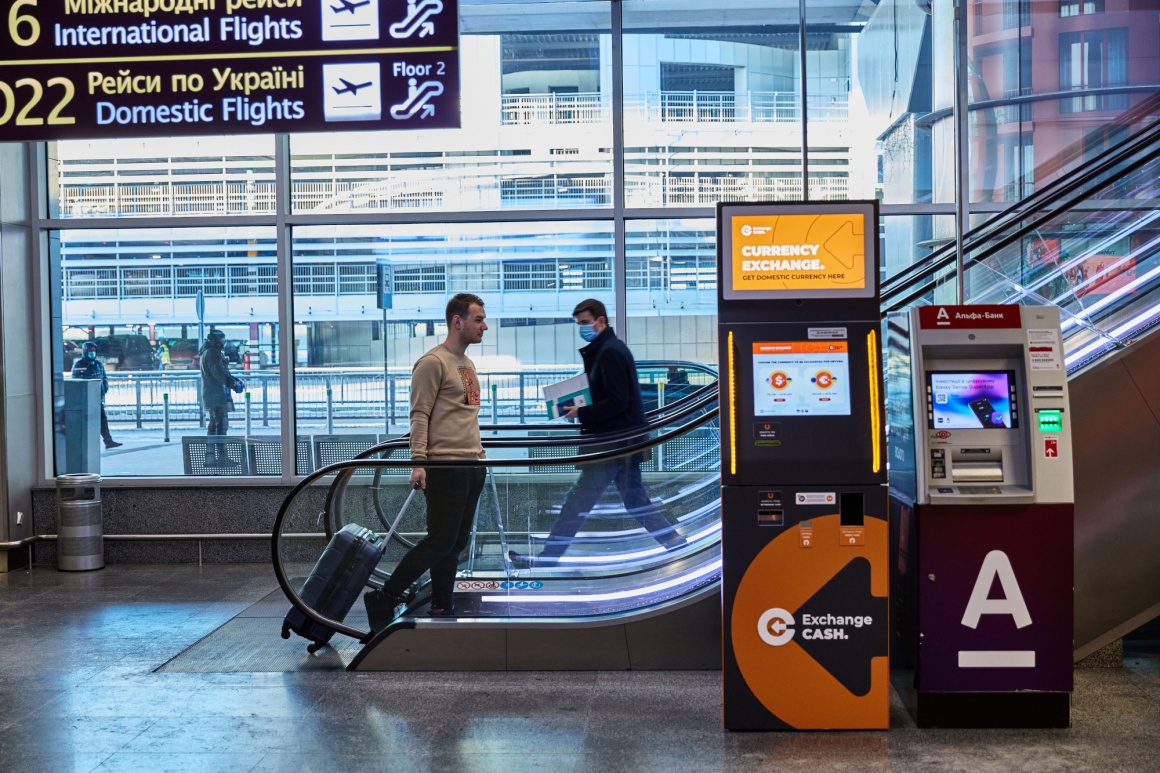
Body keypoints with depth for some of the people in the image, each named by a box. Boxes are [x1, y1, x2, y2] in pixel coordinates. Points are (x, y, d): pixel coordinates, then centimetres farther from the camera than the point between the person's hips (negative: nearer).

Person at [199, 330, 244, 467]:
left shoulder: (208, 352, 20)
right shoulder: (212, 353, -13)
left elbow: (222, 372, 22)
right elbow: (218, 373, -20)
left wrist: (234, 380, 12)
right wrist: (233, 383, -13)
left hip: (210, 395, 11)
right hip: (217, 395, -11)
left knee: (213, 425, 14)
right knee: (221, 424, -10)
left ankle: (210, 458, 17)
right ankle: (222, 457, -11)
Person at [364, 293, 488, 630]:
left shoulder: (467, 364, 18)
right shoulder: (433, 362, -9)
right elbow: (420, 415, -14)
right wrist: (418, 462, -20)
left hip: (473, 465, 9)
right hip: (445, 465, -8)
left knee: (456, 543, 10)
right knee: (440, 542, -8)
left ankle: (442, 609, 18)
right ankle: (384, 599, 2)